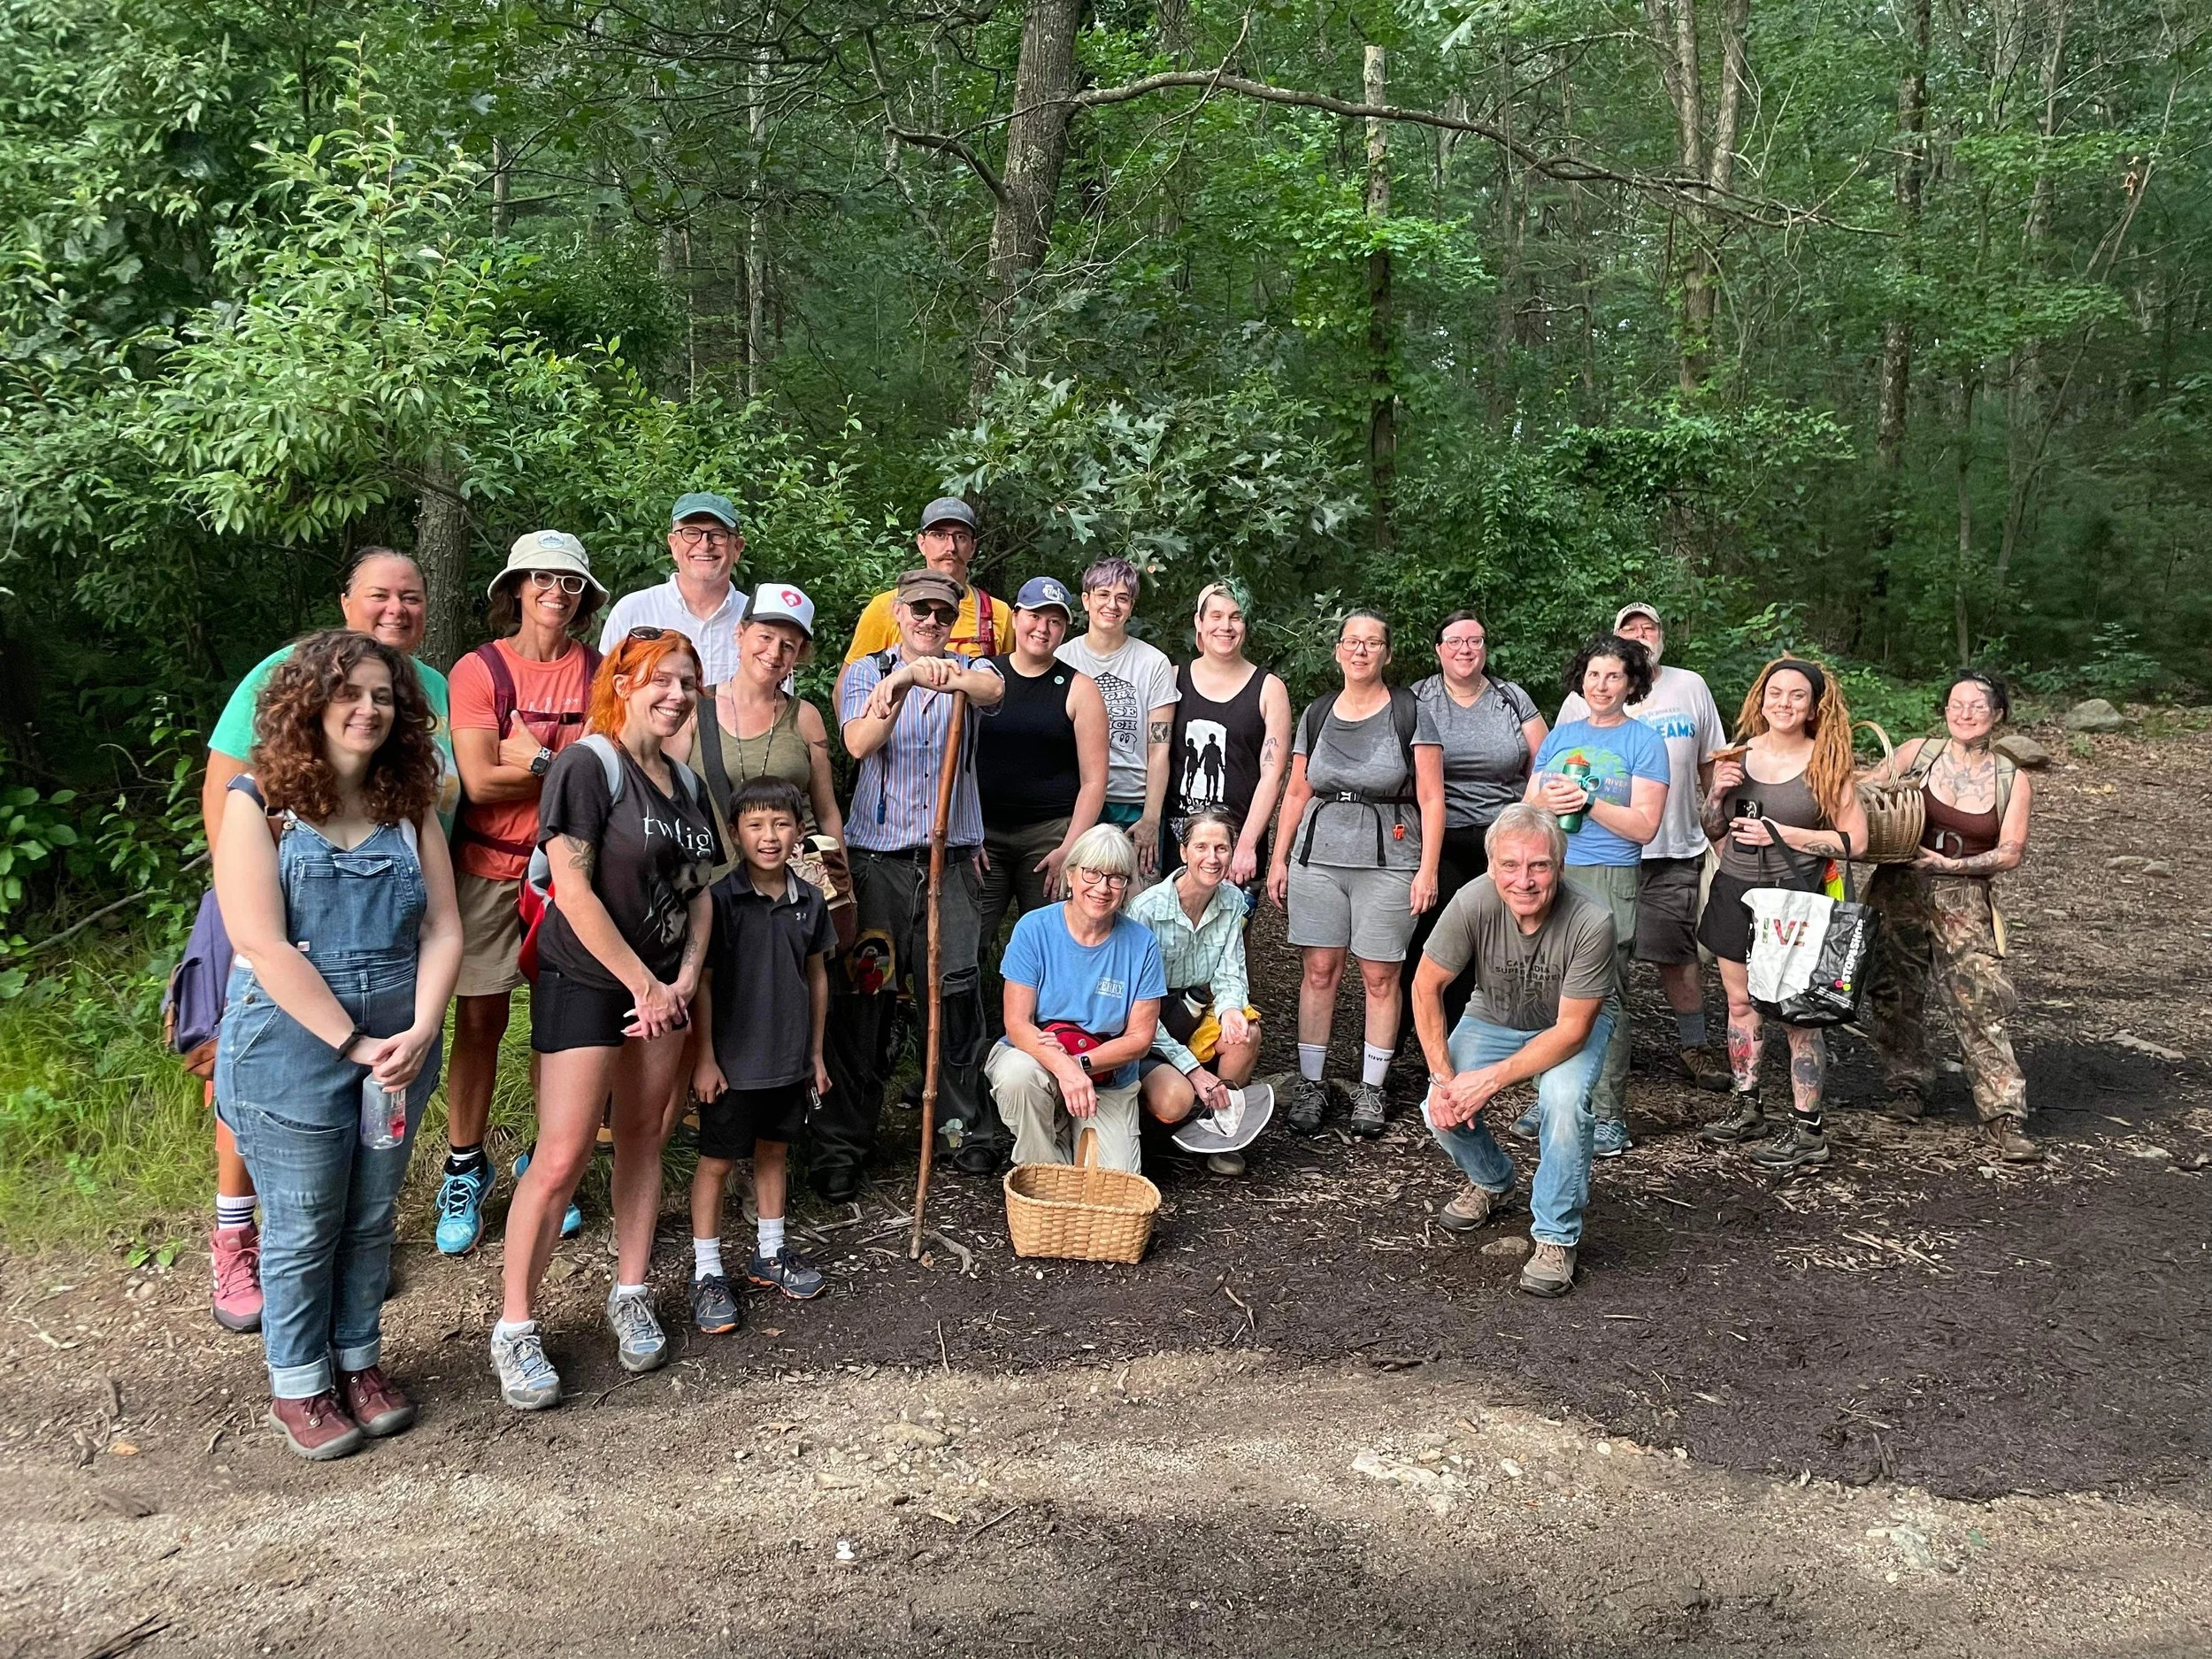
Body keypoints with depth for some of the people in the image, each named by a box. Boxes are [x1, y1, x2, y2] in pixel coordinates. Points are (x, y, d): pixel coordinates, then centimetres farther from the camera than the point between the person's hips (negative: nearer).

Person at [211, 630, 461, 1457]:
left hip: (397, 1052, 4)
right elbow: (261, 943, -16)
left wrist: (419, 1032, -15)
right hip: (291, 1053, -4)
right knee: (302, 1229, 8)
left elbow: (442, 931, 0)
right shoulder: (260, 803, -9)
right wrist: (356, 1042, -18)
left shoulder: (409, 807, 5)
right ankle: (298, 1386, 27)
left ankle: (360, 1360, 34)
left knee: (371, 1219, 16)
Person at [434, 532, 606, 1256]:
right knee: (480, 1019, 3)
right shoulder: (479, 669, -3)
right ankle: (464, 1171, 19)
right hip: (489, 866, -1)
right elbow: (479, 781, -12)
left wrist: (530, 757, -13)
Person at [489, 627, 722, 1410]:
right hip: (585, 981, -7)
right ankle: (514, 1328, 5)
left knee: (644, 1139, 12)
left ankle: (630, 1296, 25)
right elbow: (574, 890, -17)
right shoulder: (588, 764, -12)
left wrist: (683, 980, -1)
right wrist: (644, 986, -13)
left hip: (662, 986, 7)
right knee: (562, 1157, -8)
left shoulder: (687, 783, 11)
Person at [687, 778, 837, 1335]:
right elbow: (702, 982, -10)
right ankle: (707, 1273, 16)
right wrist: (705, 1058, -11)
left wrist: (816, 1053, 11)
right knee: (717, 1161, 5)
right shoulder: (720, 900, -13)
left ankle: (770, 1254, 33)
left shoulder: (809, 900, 1)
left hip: (789, 1060, 5)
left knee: (773, 1152, 18)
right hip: (733, 1060, -4)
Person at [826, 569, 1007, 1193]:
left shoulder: (968, 669, 9)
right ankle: (841, 1144, 9)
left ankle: (964, 1125, 17)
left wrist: (954, 675, -41)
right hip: (877, 858, -1)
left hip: (951, 860, 1)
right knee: (862, 999, 0)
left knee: (956, 994, 1)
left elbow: (993, 689, -18)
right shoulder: (867, 672, 8)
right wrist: (903, 680, -27)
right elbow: (858, 743, -12)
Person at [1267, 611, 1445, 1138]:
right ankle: (1310, 1084, 12)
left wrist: (1428, 868, -9)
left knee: (1380, 977, 1)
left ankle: (1371, 1089, 12)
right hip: (1318, 858, 3)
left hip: (1388, 860, -3)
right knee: (1319, 971, 3)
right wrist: (1279, 858, 10)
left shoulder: (1411, 713, 1)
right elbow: (1296, 793, 15)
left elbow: (1431, 798, -2)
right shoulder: (1316, 715, 12)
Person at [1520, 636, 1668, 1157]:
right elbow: (1528, 807, 16)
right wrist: (1548, 802, -7)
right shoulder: (1560, 736, 16)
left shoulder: (1644, 742, 3)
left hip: (1611, 880, -4)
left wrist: (1585, 801, -14)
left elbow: (1644, 825, -5)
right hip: (1552, 875, 4)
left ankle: (1609, 1115, 2)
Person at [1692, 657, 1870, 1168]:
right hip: (1736, 891, 5)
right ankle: (1746, 1109, 26)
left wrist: (1782, 833, -17)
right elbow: (1713, 830, 13)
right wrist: (1719, 791, -7)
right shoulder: (1738, 755, 5)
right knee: (1741, 1001, 13)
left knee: (1798, 1012, -5)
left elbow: (1855, 839, -9)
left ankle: (1806, 1129, 3)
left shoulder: (1826, 763, -6)